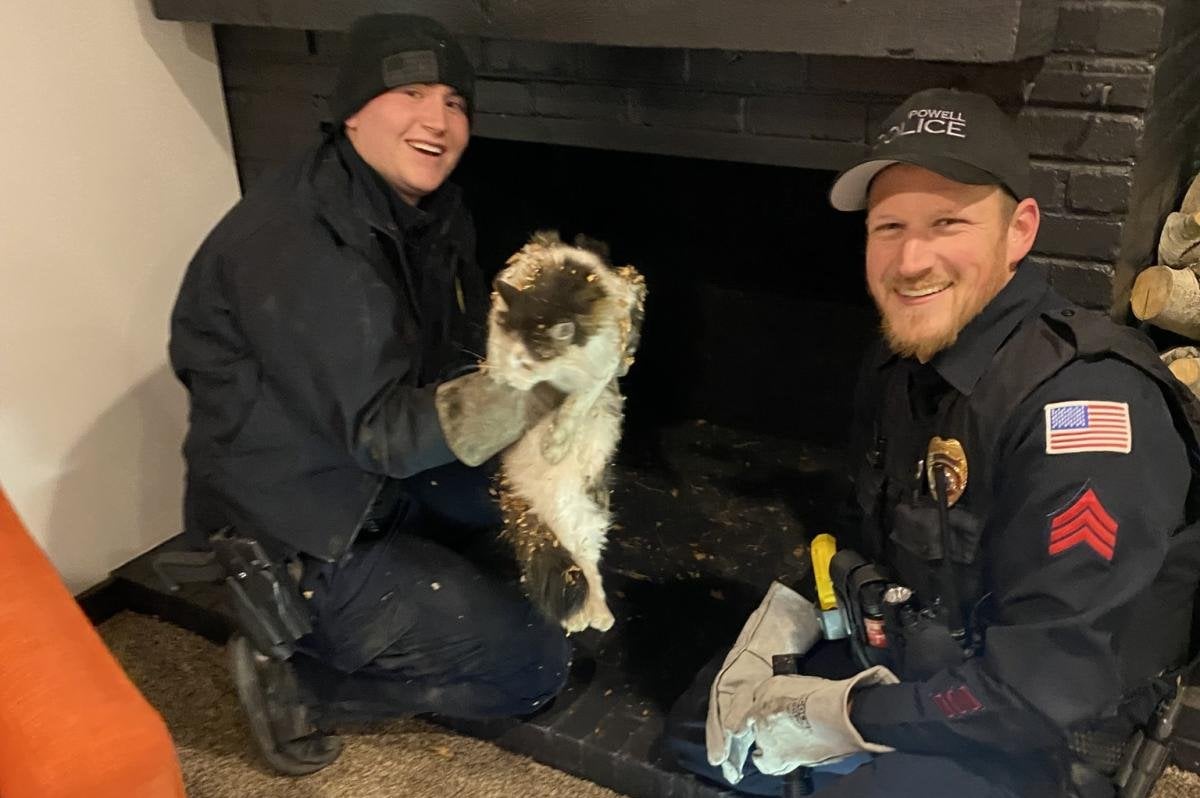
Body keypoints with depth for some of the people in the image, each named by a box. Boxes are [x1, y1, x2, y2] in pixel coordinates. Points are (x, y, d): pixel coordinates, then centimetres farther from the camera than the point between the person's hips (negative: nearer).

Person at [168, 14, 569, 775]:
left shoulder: (428, 211, 1)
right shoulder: (292, 243, -27)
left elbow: (464, 352, 5)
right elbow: (380, 432, -27)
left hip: (388, 482, 9)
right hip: (301, 535, -9)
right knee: (534, 665, -7)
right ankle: (295, 668, 3)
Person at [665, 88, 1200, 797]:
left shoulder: (1082, 400, -30)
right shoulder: (903, 360, -2)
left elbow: (1048, 684, -31)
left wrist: (839, 719, -21)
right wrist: (776, 631, -2)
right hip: (899, 664, 8)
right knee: (699, 731, 13)